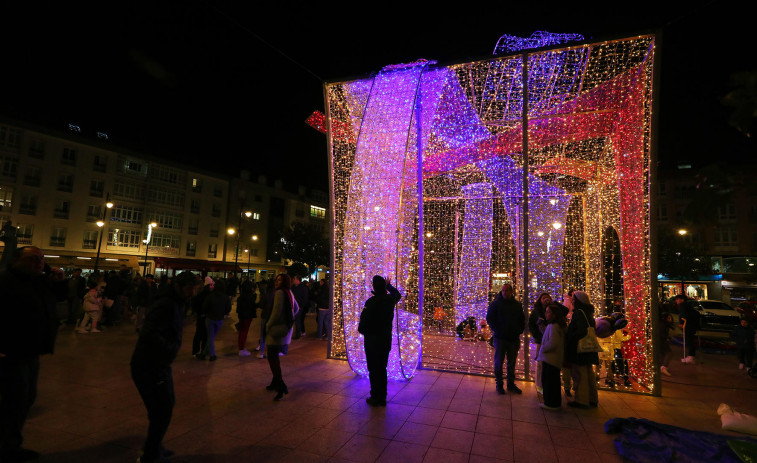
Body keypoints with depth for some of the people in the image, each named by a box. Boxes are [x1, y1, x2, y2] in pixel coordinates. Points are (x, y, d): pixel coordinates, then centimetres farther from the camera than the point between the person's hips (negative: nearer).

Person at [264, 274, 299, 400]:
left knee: (272, 357, -5)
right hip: (286, 327, 9)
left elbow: (276, 312, -21)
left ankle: (281, 386, -8)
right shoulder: (289, 293, 10)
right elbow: (296, 309, 21)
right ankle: (275, 382, 29)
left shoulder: (280, 293, -17)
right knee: (275, 355, 19)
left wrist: (268, 326, -9)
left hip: (278, 328, -9)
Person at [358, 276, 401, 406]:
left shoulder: (371, 302, -19)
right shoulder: (390, 299, -2)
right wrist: (389, 285, 38)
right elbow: (398, 294, 23)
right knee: (382, 369, 15)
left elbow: (363, 321, -17)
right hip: (386, 340, 5)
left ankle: (375, 398, 12)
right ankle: (382, 398, 22)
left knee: (373, 370, 5)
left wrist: (363, 331, 3)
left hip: (372, 341, -5)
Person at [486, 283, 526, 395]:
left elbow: (522, 320, 16)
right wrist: (497, 330, -12)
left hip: (514, 338, 4)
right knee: (499, 361, 3)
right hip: (500, 338, -3)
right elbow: (489, 319, -4)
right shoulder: (495, 304, -4)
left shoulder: (517, 304, 7)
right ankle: (499, 385, 15)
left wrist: (519, 331, 3)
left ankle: (511, 384, 25)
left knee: (512, 362, 12)